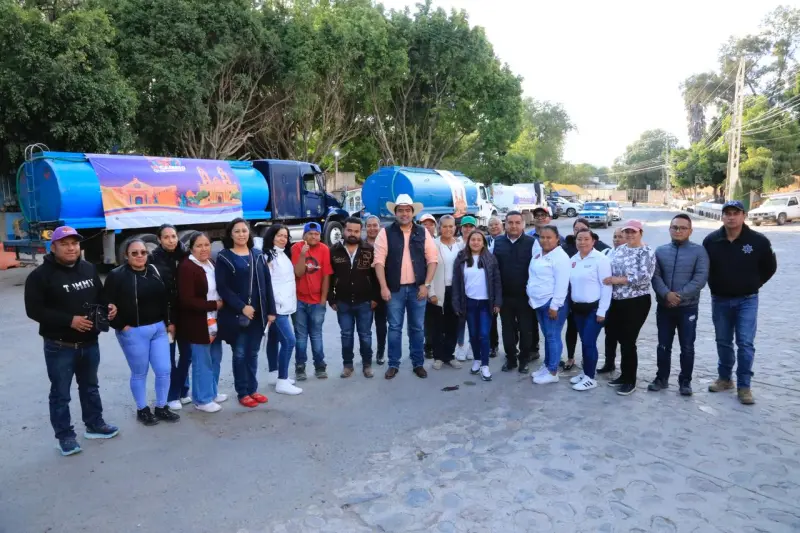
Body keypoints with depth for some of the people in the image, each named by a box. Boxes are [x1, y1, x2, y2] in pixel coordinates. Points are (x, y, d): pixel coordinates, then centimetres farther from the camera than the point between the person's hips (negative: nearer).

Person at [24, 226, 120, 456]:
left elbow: (99, 297, 16)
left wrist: (108, 307, -6)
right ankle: (65, 436, 22)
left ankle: (94, 425, 36)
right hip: (59, 347, -5)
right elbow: (34, 310, -17)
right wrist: (69, 320, -24)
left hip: (89, 343, 5)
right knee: (60, 393, 8)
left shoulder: (89, 269, 4)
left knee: (90, 387, 20)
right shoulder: (40, 275, -12)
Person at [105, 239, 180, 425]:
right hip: (133, 332, -5)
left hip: (159, 328, 5)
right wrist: (122, 326, -12)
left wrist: (169, 322, 11)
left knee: (164, 370, 6)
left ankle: (161, 408, 24)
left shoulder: (154, 271, 10)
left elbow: (166, 298, 15)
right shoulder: (116, 276, -7)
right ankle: (142, 410, 26)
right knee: (139, 373, 8)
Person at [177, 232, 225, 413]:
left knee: (215, 357, 17)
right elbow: (187, 300, -22)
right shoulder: (186, 267, -16)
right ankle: (202, 399, 16)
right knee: (202, 361, 2)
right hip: (198, 323, -8)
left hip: (214, 320, 8)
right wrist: (214, 305, -18)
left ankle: (212, 392, 33)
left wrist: (221, 303, 2)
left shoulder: (212, 264, 9)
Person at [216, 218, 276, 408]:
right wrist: (241, 307, -18)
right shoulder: (224, 257, -3)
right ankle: (242, 393, 17)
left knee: (252, 353, 13)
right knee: (240, 354, 5)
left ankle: (252, 389, 25)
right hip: (235, 314, -4)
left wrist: (270, 310, 2)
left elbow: (267, 284, 7)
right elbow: (222, 288, -10)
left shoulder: (257, 255, 9)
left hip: (258, 313, 4)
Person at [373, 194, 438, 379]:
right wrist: (384, 287, -13)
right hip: (395, 289, -1)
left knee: (417, 328, 10)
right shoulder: (386, 233, -1)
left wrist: (426, 285, -6)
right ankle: (393, 364, 19)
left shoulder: (423, 233, 4)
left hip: (417, 288, 2)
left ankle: (418, 363, 23)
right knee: (394, 328, 7)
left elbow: (432, 259, 3)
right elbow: (379, 261, -6)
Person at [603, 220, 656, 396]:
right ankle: (624, 375, 30)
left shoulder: (647, 252, -9)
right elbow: (609, 270, 15)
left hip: (636, 302, -6)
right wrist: (608, 280, -3)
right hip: (617, 302, 6)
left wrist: (618, 280, -19)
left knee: (628, 342, 0)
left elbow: (644, 277, -21)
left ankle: (630, 381, 15)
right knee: (621, 340, 15)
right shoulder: (619, 250, 11)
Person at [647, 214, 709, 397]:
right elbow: (655, 276, -2)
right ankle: (662, 378, 23)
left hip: (688, 307, -2)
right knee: (663, 345, 11)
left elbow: (701, 278, -10)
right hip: (664, 306, 2)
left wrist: (680, 295, -18)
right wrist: (666, 294, -19)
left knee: (687, 347, 5)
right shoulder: (660, 251, 7)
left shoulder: (699, 251, -1)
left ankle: (685, 381, 19)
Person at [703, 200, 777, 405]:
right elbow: (704, 267, 10)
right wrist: (715, 287, 6)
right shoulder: (711, 241, -5)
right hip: (719, 300, 2)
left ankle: (744, 386, 6)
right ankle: (725, 378, 27)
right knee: (723, 342, 12)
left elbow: (770, 267, 4)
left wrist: (754, 285, 3)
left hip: (747, 300, -2)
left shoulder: (758, 241, -10)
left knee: (745, 343, -4)